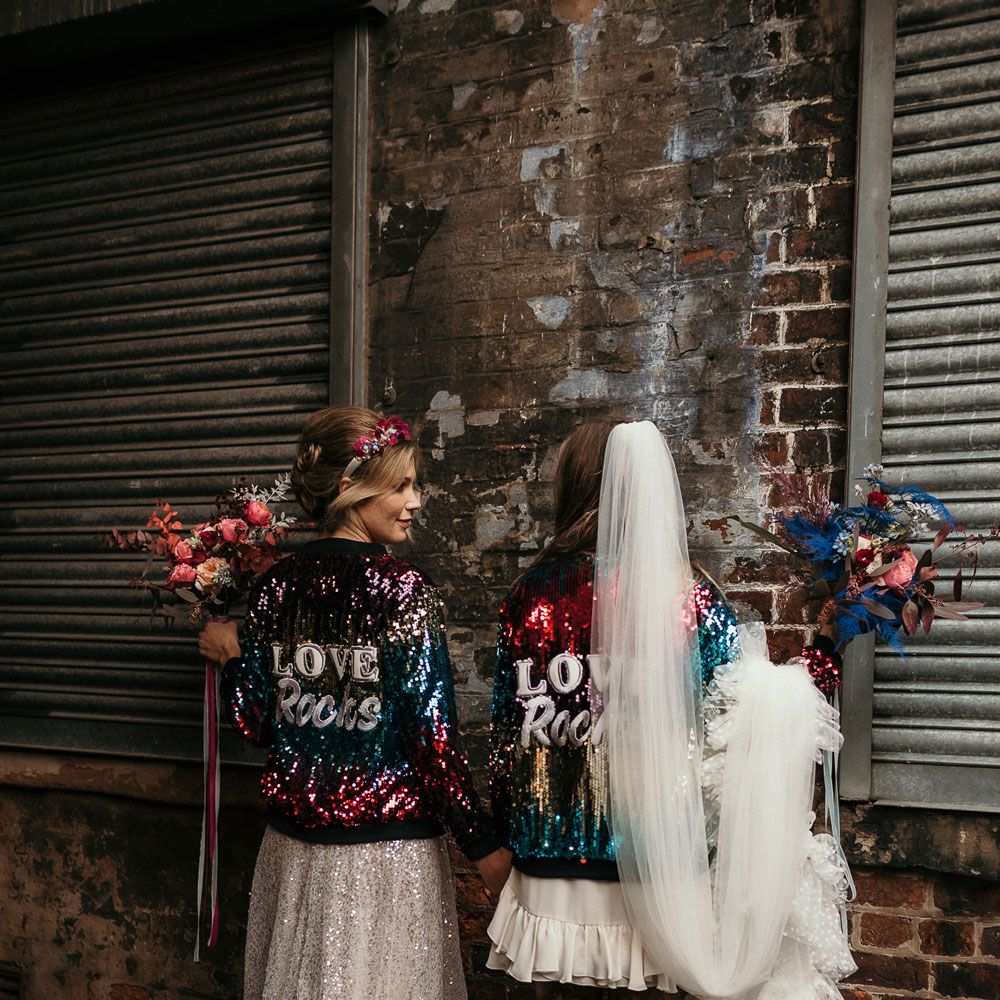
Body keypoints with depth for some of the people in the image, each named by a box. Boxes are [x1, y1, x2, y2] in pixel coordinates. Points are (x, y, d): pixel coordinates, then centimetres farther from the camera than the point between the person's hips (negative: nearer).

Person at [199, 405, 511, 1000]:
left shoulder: (275, 585, -2)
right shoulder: (404, 589, -16)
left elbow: (257, 724, 2)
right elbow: (434, 736, -17)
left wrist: (230, 658, 20)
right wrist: (483, 844, -8)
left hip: (292, 845, 5)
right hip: (387, 850, -5)